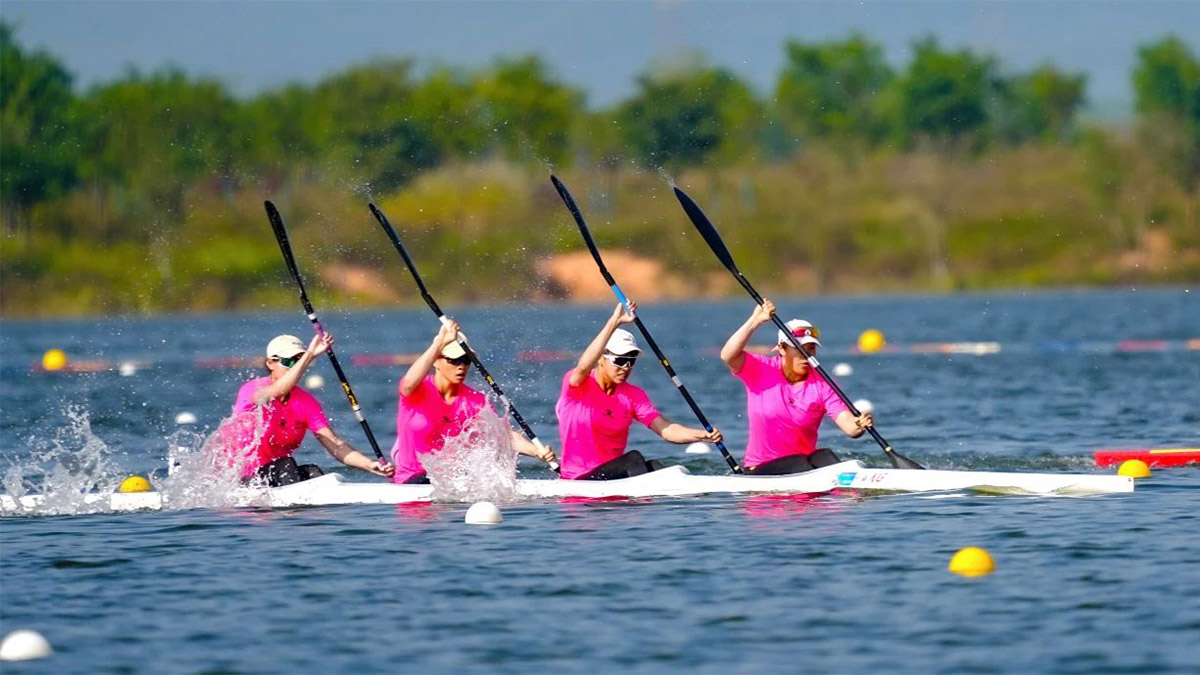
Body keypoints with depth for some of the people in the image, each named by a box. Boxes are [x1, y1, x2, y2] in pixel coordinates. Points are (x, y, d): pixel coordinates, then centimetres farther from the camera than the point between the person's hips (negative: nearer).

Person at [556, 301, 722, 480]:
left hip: (615, 478, 5)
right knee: (634, 459, -28)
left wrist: (702, 435, -22)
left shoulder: (633, 396, 9)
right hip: (579, 483, -5)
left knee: (653, 466, -26)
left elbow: (666, 429, -1)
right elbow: (583, 367, -31)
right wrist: (614, 322, -38)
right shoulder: (575, 385, -6)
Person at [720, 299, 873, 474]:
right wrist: (755, 321, -25)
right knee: (799, 464, -30)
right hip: (760, 470, -2)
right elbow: (728, 356, -21)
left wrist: (858, 427, -37)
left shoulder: (822, 386, -1)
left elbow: (849, 426, -12)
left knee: (824, 456, -29)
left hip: (805, 459, 2)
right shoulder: (761, 371, -3)